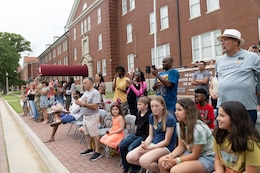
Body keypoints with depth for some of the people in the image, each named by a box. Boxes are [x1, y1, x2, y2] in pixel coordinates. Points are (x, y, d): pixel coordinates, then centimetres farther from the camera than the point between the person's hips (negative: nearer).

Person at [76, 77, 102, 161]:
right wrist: (79, 102, -13)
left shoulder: (95, 93, -17)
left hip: (92, 117, -9)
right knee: (87, 134, 17)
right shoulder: (85, 92, 11)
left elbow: (94, 106, -25)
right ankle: (90, 149, 31)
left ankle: (97, 152, 6)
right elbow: (81, 102, 10)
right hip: (85, 116, 9)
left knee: (95, 134, -2)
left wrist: (83, 104, -25)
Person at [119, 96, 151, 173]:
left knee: (131, 148, -25)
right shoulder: (138, 114, 11)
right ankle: (126, 166, 11)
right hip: (136, 134, 8)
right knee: (122, 145, -6)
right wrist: (135, 134, 14)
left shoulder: (149, 116, -14)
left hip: (144, 136, -8)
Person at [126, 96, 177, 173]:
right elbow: (150, 136, 9)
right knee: (129, 157, -12)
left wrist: (149, 148, -18)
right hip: (153, 144, 7)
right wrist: (144, 144, -13)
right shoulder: (151, 117, 5)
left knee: (143, 161, -30)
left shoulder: (170, 119, -16)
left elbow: (166, 141, -14)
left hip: (166, 147, -6)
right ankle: (150, 165, 8)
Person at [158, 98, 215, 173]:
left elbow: (195, 155, -19)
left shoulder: (199, 129, -27)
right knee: (162, 161, -4)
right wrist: (171, 156, -13)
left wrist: (175, 161, -20)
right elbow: (181, 146, 5)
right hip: (191, 153, 8)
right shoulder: (180, 125, -2)